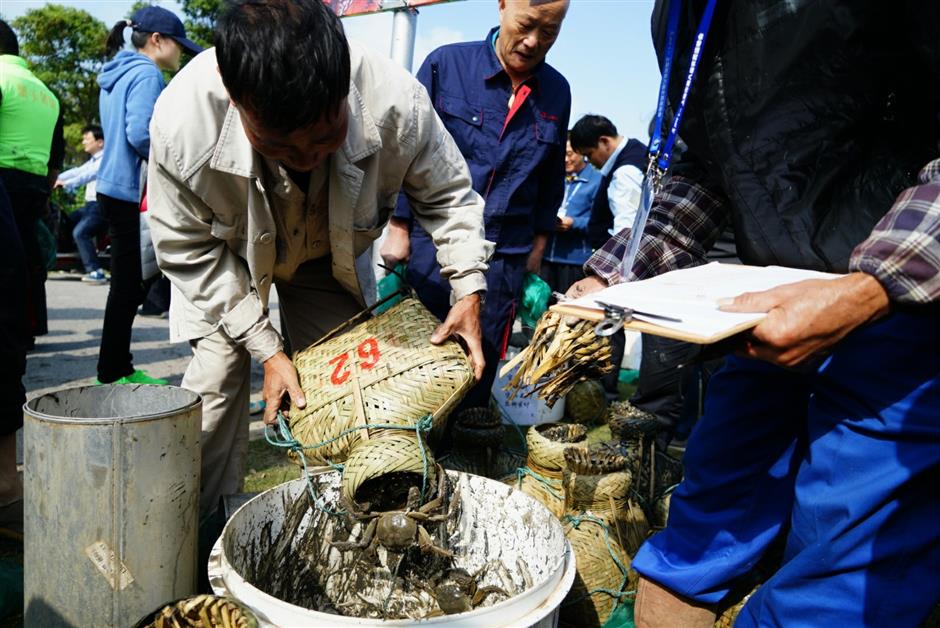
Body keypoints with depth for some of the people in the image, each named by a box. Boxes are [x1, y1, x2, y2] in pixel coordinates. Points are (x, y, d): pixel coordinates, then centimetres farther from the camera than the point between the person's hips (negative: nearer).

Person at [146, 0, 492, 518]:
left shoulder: (397, 102, -36)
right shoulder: (181, 120, -38)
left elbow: (448, 197, -15)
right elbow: (189, 251, -21)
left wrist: (469, 290, -25)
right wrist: (265, 349, -23)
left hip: (333, 261, 2)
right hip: (228, 260, -1)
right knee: (217, 377, -11)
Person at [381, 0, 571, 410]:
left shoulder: (557, 92, 6)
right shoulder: (447, 64, -3)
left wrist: (536, 252, 14)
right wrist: (398, 229, -2)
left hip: (506, 259, 3)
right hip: (432, 246, -2)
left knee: (478, 373, 8)